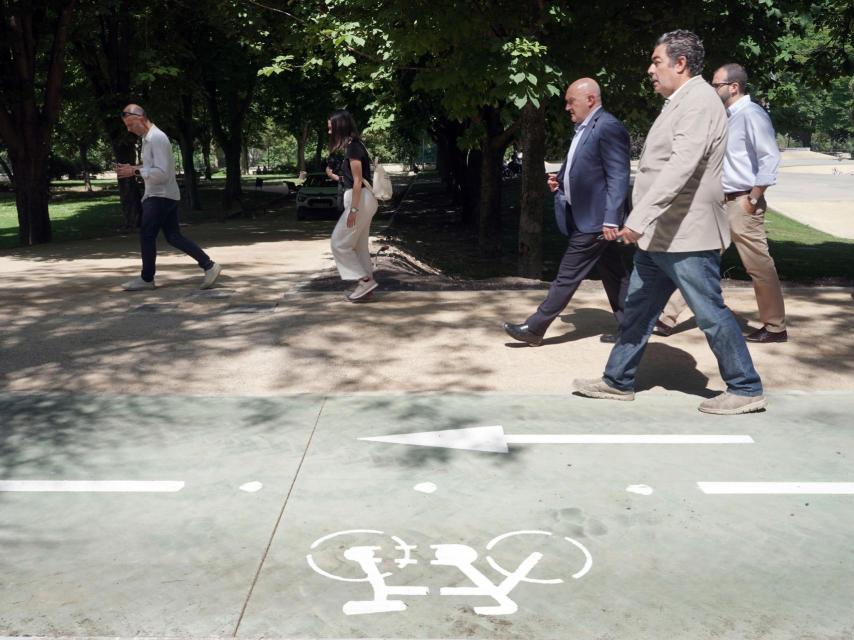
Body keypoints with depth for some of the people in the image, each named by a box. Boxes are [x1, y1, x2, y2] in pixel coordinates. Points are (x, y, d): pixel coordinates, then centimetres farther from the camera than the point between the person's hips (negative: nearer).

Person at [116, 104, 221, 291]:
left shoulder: (157, 138, -17)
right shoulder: (147, 138, 14)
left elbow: (161, 173, -23)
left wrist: (135, 171, -22)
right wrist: (132, 168, 7)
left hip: (161, 196, -10)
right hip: (158, 195, 10)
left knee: (146, 236, -2)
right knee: (173, 237, 8)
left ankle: (146, 279, 9)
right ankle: (209, 265, 6)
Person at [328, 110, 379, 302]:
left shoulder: (353, 147, -14)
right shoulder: (353, 146, 14)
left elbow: (358, 181, -19)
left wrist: (353, 210, -21)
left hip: (360, 200, -10)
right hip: (362, 200, 10)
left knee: (339, 243, -4)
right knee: (360, 245, 12)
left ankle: (365, 280, -4)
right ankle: (365, 284, 15)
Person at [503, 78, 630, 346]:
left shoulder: (609, 127, -16)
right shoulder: (584, 128, 13)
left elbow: (618, 177, -20)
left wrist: (611, 220, -24)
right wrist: (561, 180, 6)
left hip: (593, 220, -10)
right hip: (585, 216, 10)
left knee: (567, 276, -3)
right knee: (613, 274, 13)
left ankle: (534, 328, 3)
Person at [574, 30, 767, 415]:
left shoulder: (699, 101, -15)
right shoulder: (679, 103, 16)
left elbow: (681, 167, -29)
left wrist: (640, 217, -34)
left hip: (686, 237, -10)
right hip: (658, 235, 10)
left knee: (711, 314, -1)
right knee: (637, 310, 13)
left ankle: (746, 390, 13)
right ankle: (618, 382, 23)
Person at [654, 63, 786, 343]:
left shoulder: (751, 114, -13)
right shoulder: (729, 116, 15)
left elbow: (770, 157, -20)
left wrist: (754, 199, -18)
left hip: (742, 204, -9)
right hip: (721, 202, 9)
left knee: (759, 266, 2)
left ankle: (775, 327, 16)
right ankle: (667, 318, 12)